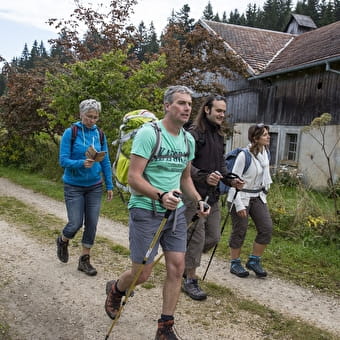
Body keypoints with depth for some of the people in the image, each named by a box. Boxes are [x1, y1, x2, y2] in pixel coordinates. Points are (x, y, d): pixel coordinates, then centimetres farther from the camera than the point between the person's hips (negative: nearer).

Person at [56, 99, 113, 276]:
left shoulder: (99, 134, 1)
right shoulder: (70, 133, -10)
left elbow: (106, 162, 6)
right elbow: (63, 160, -13)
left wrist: (109, 185, 4)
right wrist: (82, 163, -30)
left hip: (95, 186, 4)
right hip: (74, 186, -3)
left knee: (92, 224, 4)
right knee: (76, 223, -2)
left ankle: (84, 260, 20)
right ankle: (62, 241, 32)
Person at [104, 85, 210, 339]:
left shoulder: (189, 140, 7)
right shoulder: (148, 133, -15)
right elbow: (133, 177, -19)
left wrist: (198, 200, 2)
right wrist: (161, 196, -33)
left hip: (176, 212, 6)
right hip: (146, 211, -6)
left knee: (177, 268, 3)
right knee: (142, 274, 3)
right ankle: (115, 290, 38)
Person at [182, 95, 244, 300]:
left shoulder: (219, 135, 15)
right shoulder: (194, 133, -12)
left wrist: (231, 180, 4)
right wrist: (204, 177, -31)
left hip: (213, 195, 8)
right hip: (195, 194, -8)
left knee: (214, 237, 12)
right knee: (197, 238, -1)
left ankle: (186, 259, 35)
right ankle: (190, 281, 15)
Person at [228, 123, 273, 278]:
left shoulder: (265, 153, 1)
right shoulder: (244, 155, -21)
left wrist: (264, 193, 14)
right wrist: (239, 205, -19)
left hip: (258, 197, 7)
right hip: (241, 197, -7)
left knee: (267, 227, 0)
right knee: (239, 231, 3)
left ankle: (254, 261, 16)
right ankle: (235, 263, 22)